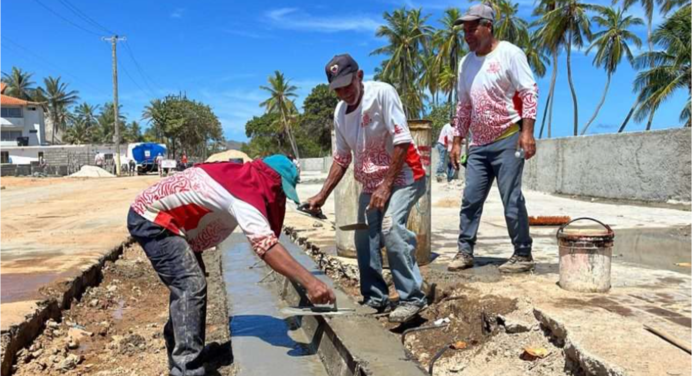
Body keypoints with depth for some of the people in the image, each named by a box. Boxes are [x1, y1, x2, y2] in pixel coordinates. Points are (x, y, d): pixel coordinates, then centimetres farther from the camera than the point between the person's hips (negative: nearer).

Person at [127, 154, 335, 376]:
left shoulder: (243, 179, 5)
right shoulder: (246, 190, -26)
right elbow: (265, 244, -41)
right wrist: (309, 282, -44)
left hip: (157, 217, 11)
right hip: (151, 218, -11)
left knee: (185, 283, 19)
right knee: (191, 286, -21)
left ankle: (180, 356, 34)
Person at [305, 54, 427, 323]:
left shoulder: (382, 93, -17)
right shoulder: (340, 112, 3)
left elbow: (402, 142, -22)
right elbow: (341, 158, 11)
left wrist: (386, 186, -22)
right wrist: (322, 196, 7)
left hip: (403, 176, -7)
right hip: (371, 183, 7)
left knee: (390, 226, -26)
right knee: (364, 238, 4)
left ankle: (412, 298, -15)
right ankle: (376, 299, 21)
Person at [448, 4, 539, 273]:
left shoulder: (509, 53, -5)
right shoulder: (466, 63, 14)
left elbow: (529, 93, -9)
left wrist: (527, 132, -19)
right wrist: (457, 140, 15)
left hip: (508, 140, -6)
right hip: (479, 144, 7)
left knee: (512, 200, -4)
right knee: (470, 200, 5)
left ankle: (523, 255, 8)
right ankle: (465, 252, 12)